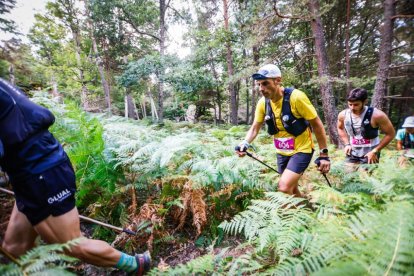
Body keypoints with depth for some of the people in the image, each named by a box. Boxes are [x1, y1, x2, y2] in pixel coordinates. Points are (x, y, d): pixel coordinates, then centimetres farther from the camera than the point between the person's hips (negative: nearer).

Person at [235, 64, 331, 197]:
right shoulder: (263, 102, -8)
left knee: (284, 188, -20)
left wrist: (324, 155, -12)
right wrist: (245, 143, -18)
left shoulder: (296, 97, -23)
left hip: (301, 150, -5)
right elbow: (255, 128, 1)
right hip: (282, 152, 6)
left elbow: (317, 125, -14)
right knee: (291, 189, 19)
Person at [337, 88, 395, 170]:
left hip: (369, 154, -4)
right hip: (352, 153, 4)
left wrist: (375, 151, -14)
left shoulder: (376, 115, -20)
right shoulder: (343, 115, -8)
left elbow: (390, 134, -9)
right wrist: (347, 144, 4)